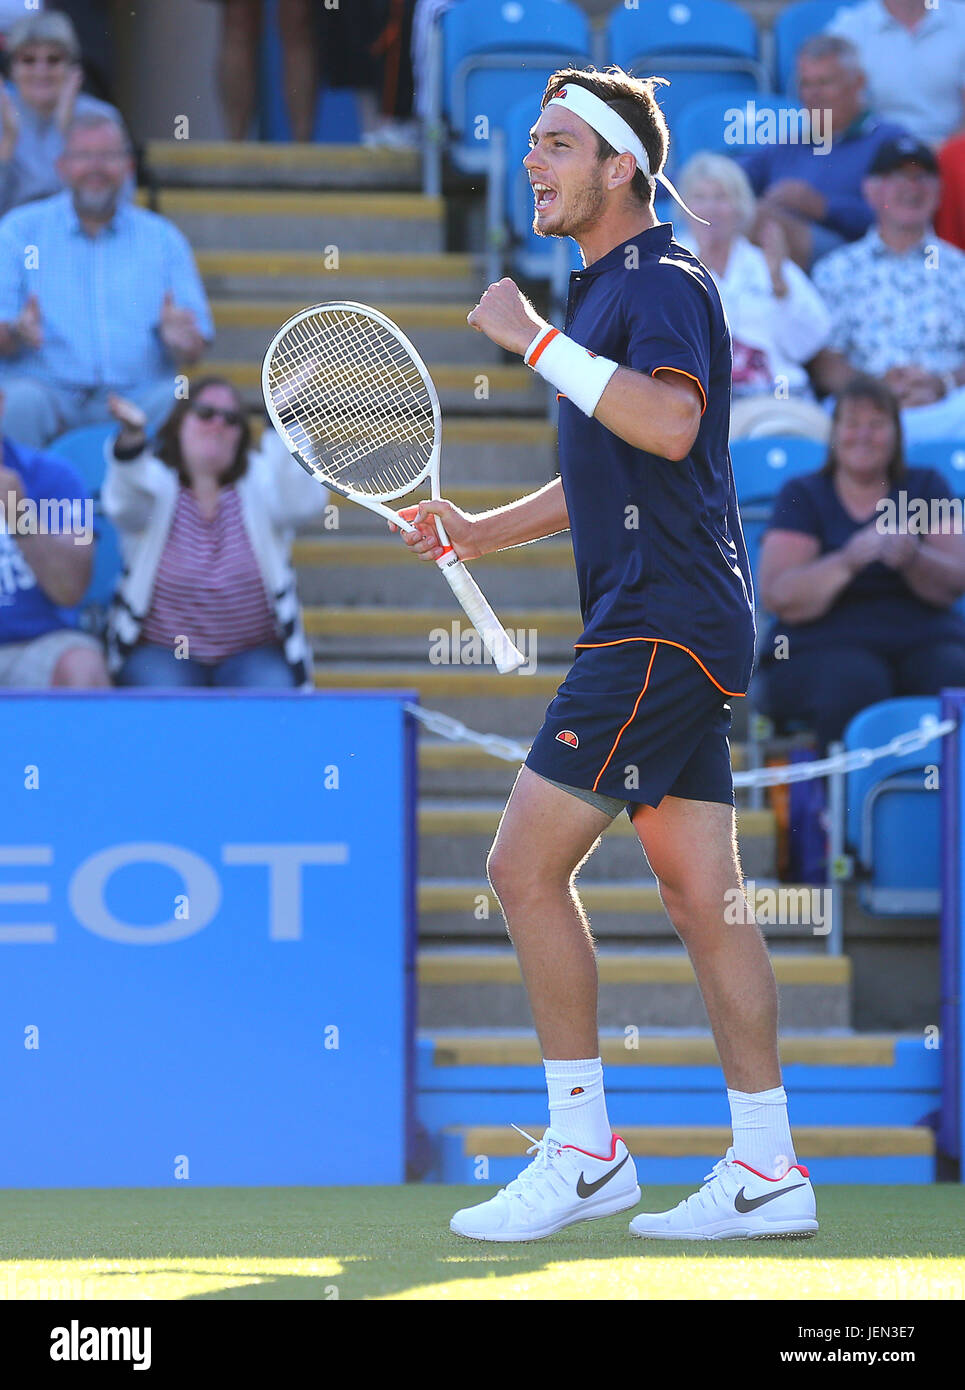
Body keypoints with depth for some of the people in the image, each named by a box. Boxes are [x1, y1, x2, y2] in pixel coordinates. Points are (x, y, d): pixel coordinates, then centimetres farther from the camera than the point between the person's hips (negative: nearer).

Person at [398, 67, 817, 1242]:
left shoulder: (664, 283, -9)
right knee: (701, 898, 7)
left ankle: (582, 1153, -5)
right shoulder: (605, 292, 21)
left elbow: (670, 423, -29)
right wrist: (480, 532, 19)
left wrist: (538, 343, -25)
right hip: (658, 628, 10)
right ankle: (767, 1172, 7)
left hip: (660, 628, -10)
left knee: (526, 866, -10)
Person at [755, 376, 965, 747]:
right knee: (857, 687, -36)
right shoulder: (802, 495, 9)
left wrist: (913, 560, -21)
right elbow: (776, 596, -6)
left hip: (924, 639, 2)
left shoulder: (926, 487, 16)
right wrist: (846, 563, -22)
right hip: (822, 646, -2)